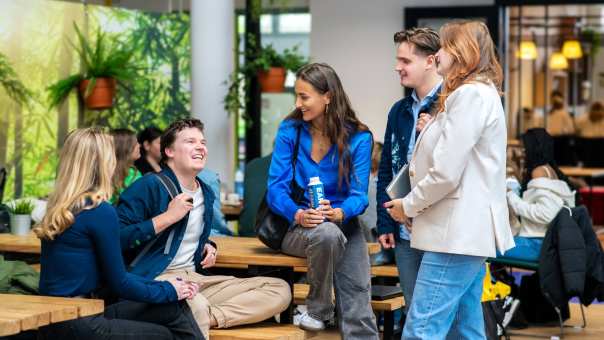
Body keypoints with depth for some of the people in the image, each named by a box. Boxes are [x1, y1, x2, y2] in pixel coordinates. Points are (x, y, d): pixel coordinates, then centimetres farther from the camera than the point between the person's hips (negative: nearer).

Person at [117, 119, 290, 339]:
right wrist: (167, 217, -15)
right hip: (154, 279, -9)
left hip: (195, 278, 9)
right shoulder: (150, 186, -6)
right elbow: (117, 238, -18)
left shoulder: (206, 194, 18)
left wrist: (208, 247, 14)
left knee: (280, 290, -10)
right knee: (196, 306, -45)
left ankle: (209, 317, -24)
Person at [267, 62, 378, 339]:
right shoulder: (290, 130, -1)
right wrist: (299, 214, -27)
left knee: (357, 293, -23)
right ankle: (318, 310, -14)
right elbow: (276, 188, -6)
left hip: (342, 223, 1)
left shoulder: (358, 138, -2)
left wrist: (338, 213, -30)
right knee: (327, 233, -36)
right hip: (297, 226, -1)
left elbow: (358, 194, -6)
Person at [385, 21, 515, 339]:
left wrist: (408, 206, -4)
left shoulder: (470, 94, -13)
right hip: (466, 230, 11)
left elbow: (446, 173, -18)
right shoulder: (480, 92, 21)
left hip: (457, 233, -11)